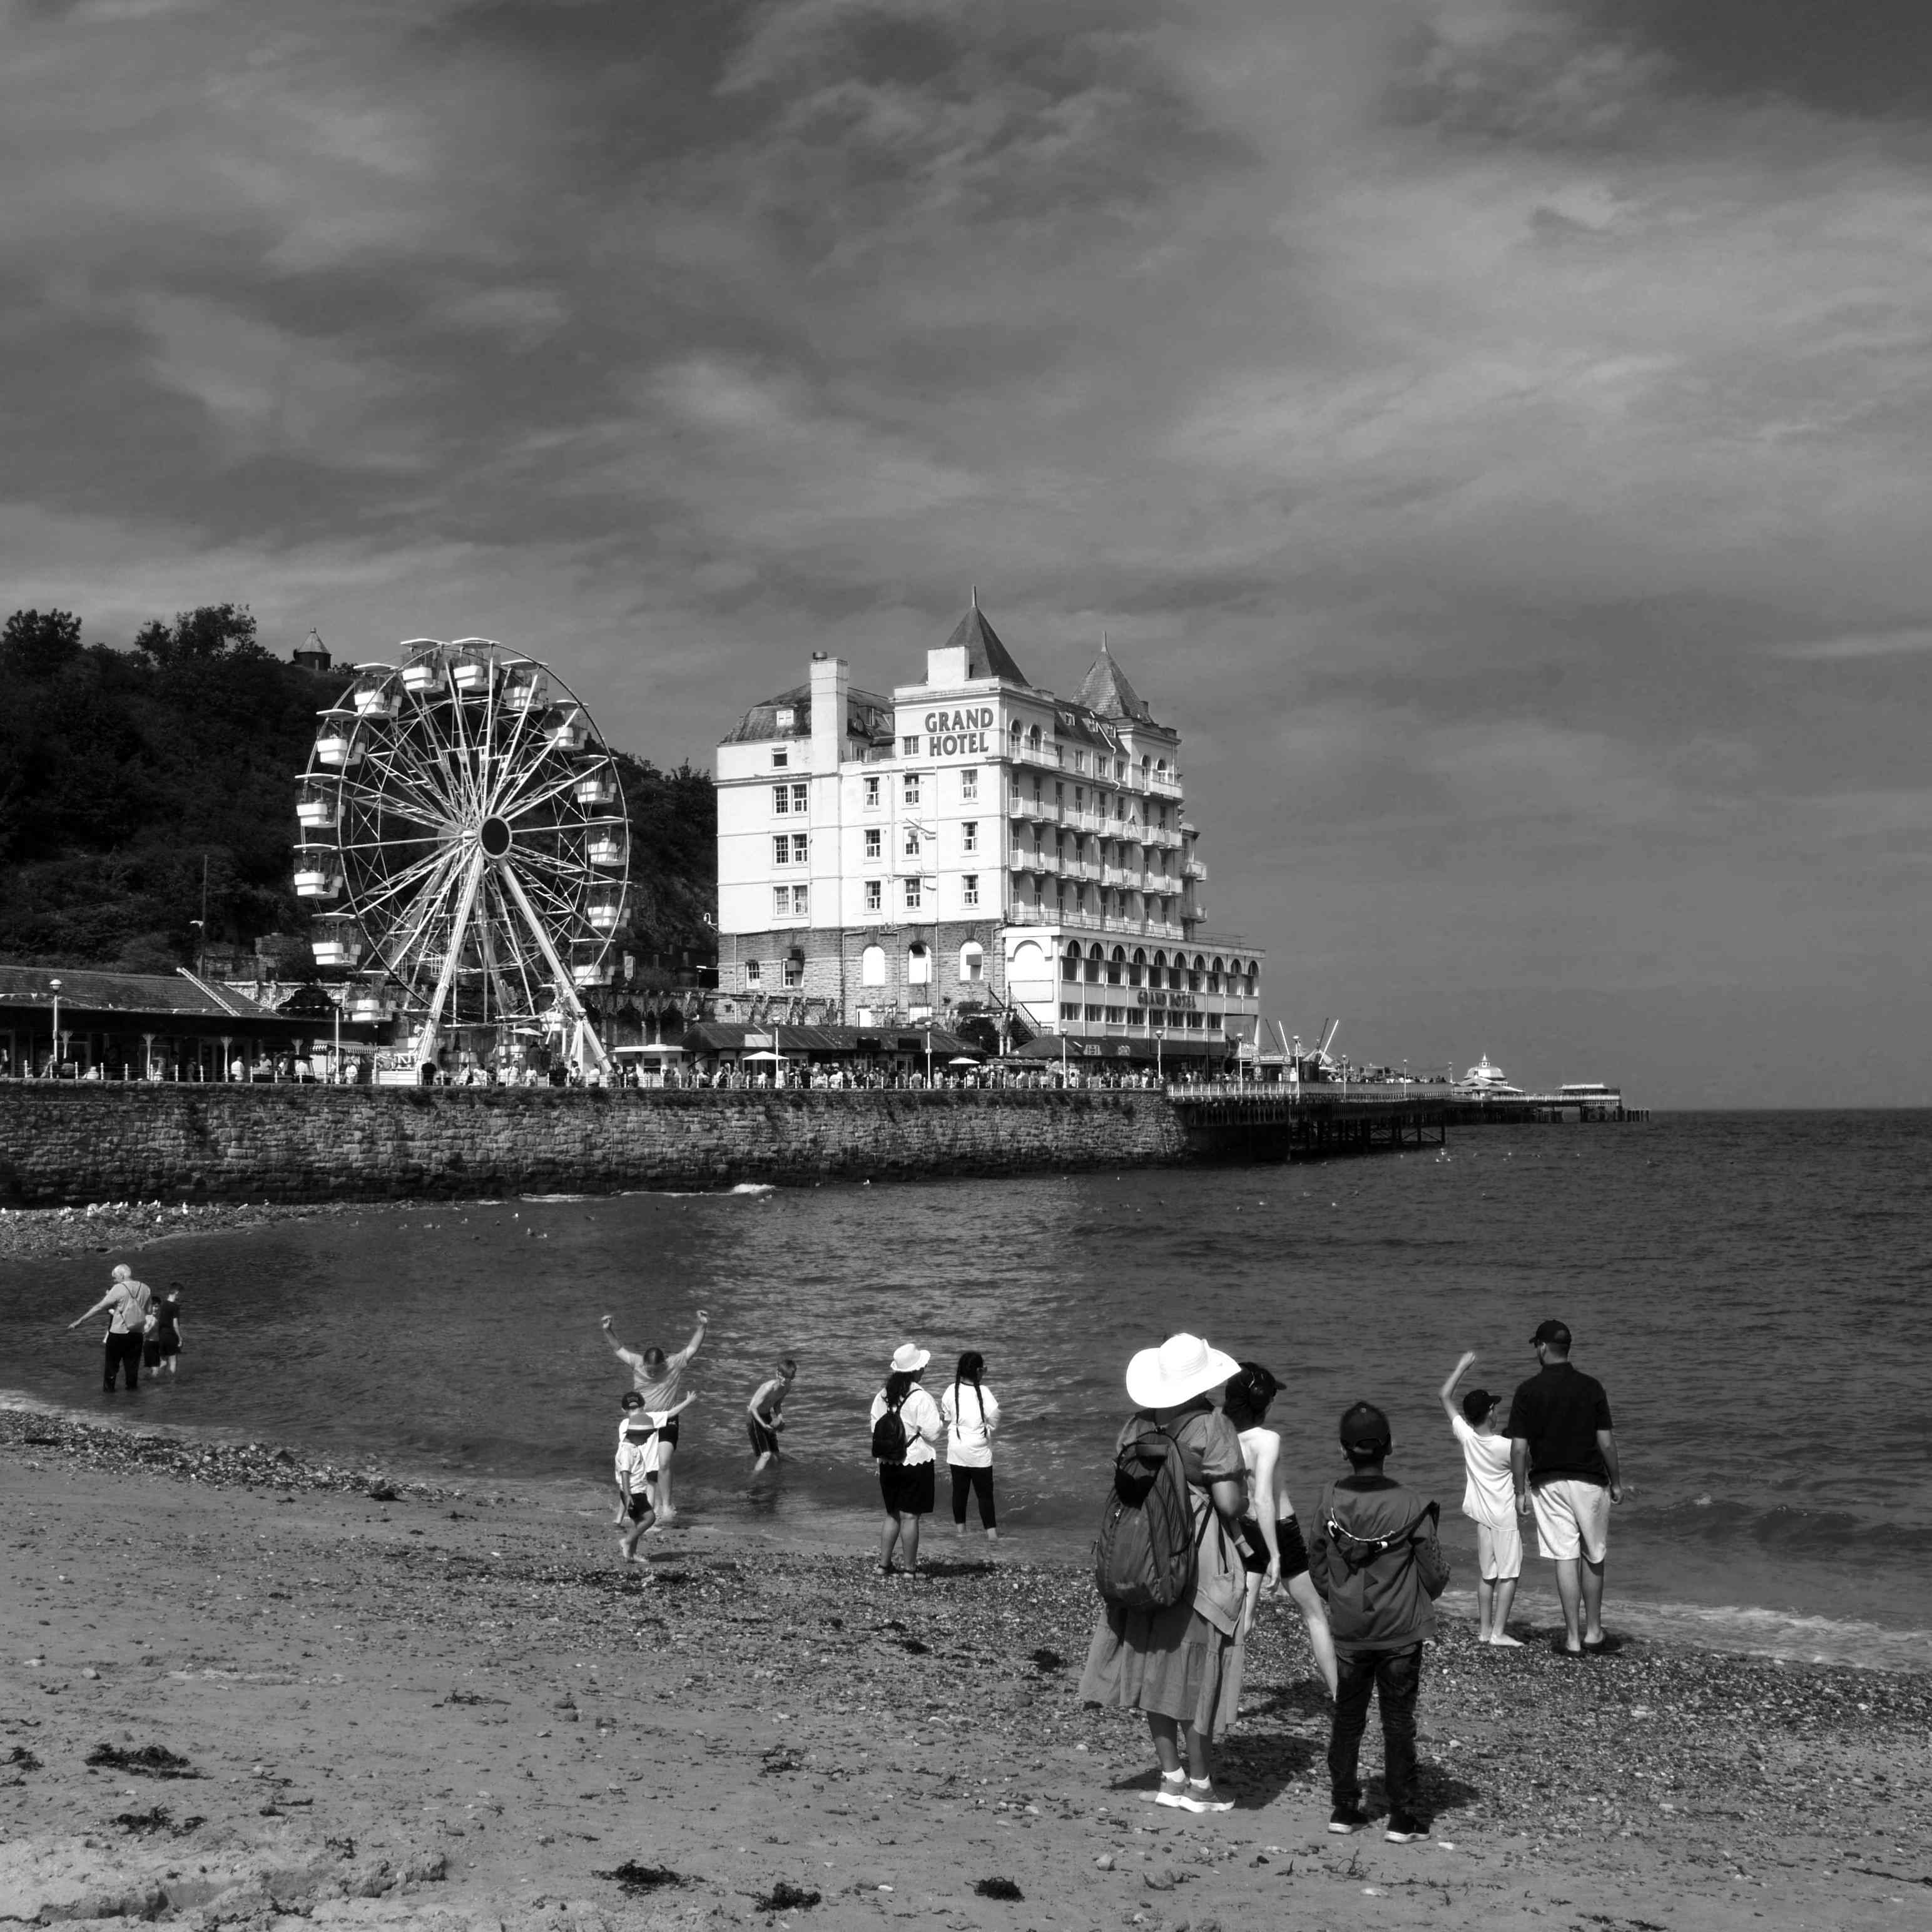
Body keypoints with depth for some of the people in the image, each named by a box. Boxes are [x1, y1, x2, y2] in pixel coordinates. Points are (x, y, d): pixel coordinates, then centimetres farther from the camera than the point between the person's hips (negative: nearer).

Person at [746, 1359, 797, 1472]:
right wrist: (763, 1425, -40)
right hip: (754, 1416, -8)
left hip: (766, 1416, 8)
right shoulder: (769, 1388, -29)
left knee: (774, 1458, 5)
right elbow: (753, 1408, -29)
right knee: (766, 1455, -19)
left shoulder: (787, 1387, -6)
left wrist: (779, 1417, -11)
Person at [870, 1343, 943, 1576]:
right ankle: (911, 1568, 6)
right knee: (910, 1516, 1)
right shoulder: (921, 1399, -17)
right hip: (915, 1462, -6)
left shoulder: (882, 1395, 3)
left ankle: (884, 1564, 18)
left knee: (893, 1515, 16)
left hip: (887, 1463, 6)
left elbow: (875, 1428, 10)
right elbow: (932, 1433, -15)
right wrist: (941, 1422, 5)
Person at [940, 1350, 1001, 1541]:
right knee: (985, 1492, 7)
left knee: (959, 1489, 17)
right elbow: (994, 1422, -13)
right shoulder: (984, 1393, -18)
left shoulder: (951, 1392, -8)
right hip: (979, 1452, -3)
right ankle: (991, 1531, 7)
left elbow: (946, 1418, 2)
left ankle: (960, 1526, 28)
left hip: (957, 1452, 3)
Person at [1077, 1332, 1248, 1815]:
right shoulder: (1213, 1426, -14)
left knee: (1157, 1662, 13)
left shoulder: (1139, 1424, 2)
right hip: (1200, 1557, -5)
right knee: (1196, 1668, 4)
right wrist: (1241, 1485, 3)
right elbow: (1230, 1503, -17)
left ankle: (1171, 1775, 20)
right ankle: (1199, 1783, 13)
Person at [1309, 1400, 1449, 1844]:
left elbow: (1317, 1566, 1)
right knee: (1399, 1723, 8)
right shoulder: (1411, 1507, -17)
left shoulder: (1330, 1502, -10)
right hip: (1401, 1633, -2)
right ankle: (1402, 1819, 12)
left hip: (1349, 1634, 2)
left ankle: (1344, 1808, 21)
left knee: (1347, 1719, 15)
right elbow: (1435, 1575, -9)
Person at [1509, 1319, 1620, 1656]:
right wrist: (1616, 1482, 9)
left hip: (1548, 1483, 0)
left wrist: (1521, 1491, 4)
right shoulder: (1591, 1387, -4)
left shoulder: (1528, 1390, -5)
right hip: (1589, 1480, 0)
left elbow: (1519, 1447, -6)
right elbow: (1606, 1441, -4)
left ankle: (1573, 1638, 2)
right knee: (1593, 1557, 14)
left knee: (1565, 1558, 2)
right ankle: (1592, 1632, 22)